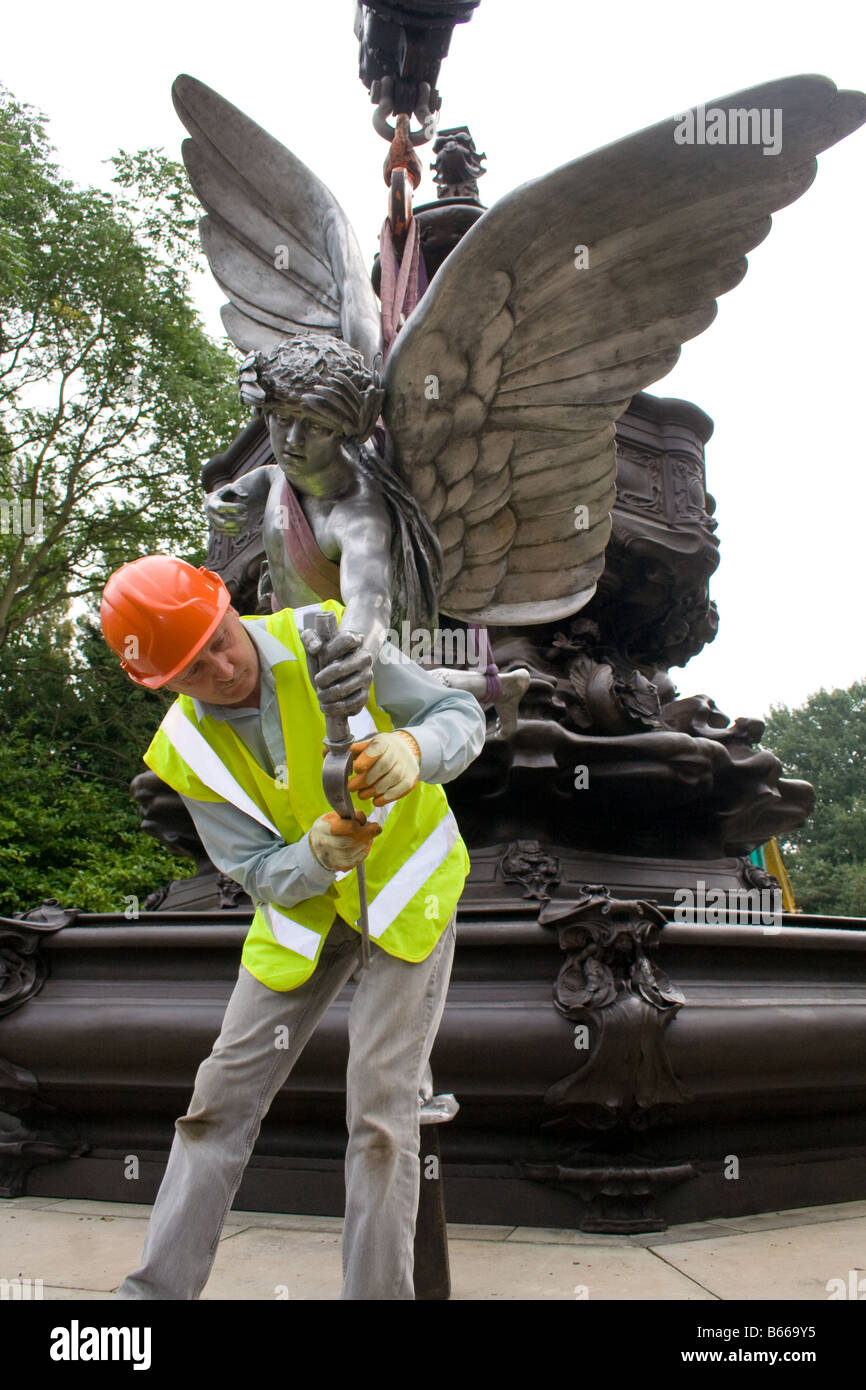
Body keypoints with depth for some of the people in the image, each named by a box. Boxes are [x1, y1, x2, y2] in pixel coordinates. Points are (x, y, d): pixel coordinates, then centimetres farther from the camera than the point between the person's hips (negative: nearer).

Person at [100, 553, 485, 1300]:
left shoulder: (328, 638, -19)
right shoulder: (186, 751, -11)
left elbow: (463, 714, -15)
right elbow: (264, 873, -11)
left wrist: (413, 748, -39)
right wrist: (319, 852, -35)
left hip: (407, 885, -3)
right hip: (305, 907, 3)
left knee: (380, 1111, -8)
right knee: (223, 1098, 5)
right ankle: (157, 1286, 20)